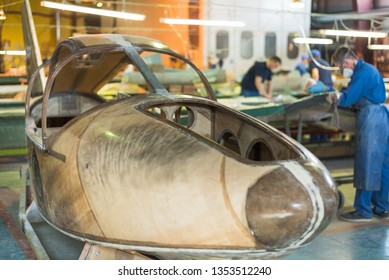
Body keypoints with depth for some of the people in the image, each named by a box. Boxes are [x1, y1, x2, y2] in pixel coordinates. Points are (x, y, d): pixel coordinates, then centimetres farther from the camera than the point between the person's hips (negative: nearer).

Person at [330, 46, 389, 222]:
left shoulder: (361, 73, -14)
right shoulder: (370, 69, 18)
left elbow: (347, 99, -17)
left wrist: (335, 97, 1)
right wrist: (339, 94, 14)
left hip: (371, 118, -10)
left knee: (366, 165, -6)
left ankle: (363, 211, -2)